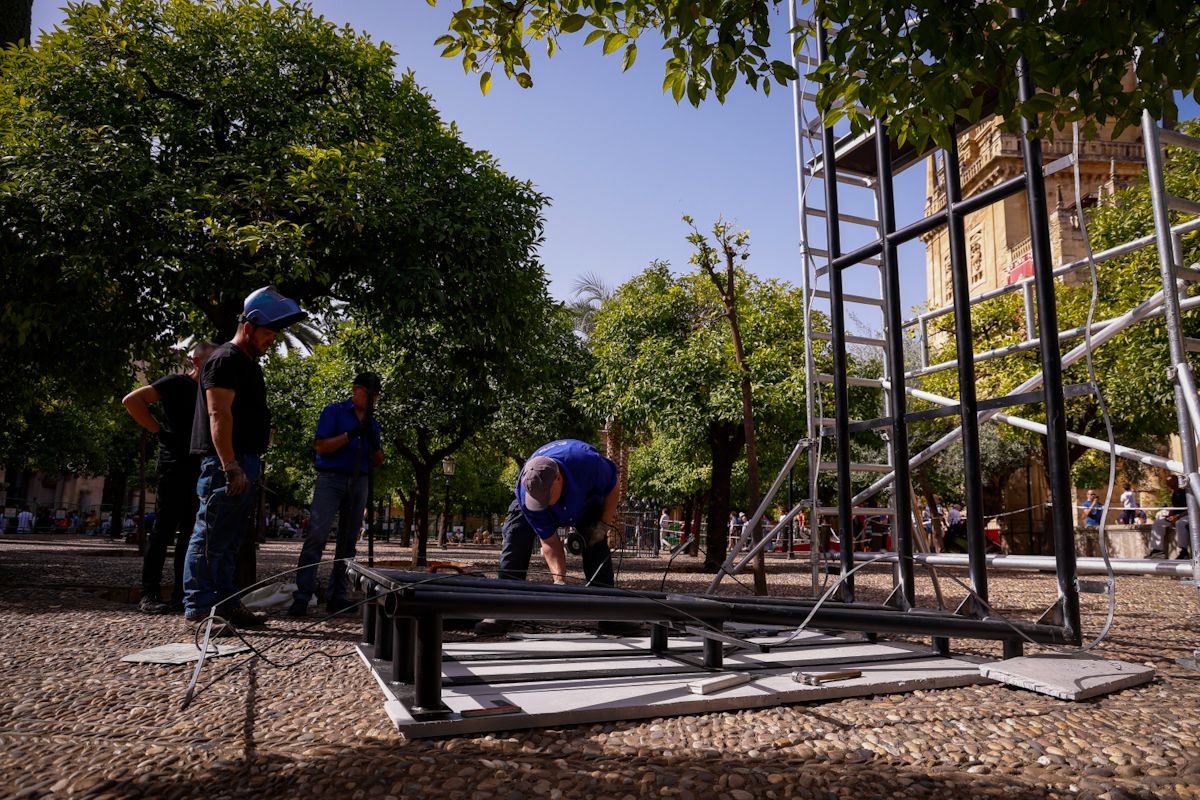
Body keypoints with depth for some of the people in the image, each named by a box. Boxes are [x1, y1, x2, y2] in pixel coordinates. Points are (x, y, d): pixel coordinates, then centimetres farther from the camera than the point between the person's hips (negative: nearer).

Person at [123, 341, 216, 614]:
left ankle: (181, 594, 12)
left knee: (191, 534, 7)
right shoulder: (176, 383, -2)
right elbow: (131, 400, -10)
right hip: (174, 467, -7)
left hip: (200, 471, 7)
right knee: (163, 531, -4)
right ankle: (149, 595, 1)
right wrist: (158, 429, -10)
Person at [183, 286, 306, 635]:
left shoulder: (248, 364, 22)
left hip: (244, 463, 10)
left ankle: (225, 603, 19)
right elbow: (219, 415, -18)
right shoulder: (226, 360, -9)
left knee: (229, 541, 13)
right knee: (211, 538, -6)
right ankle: (198, 607, -1)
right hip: (226, 463, -10)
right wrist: (230, 466, -24)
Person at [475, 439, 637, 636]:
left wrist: (604, 524, -26)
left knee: (597, 544, -15)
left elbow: (613, 489, -20)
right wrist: (559, 579, -39)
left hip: (585, 498, 0)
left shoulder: (588, 462, -44)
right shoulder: (526, 494, -38)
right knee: (515, 541, -18)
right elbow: (550, 542, -31)